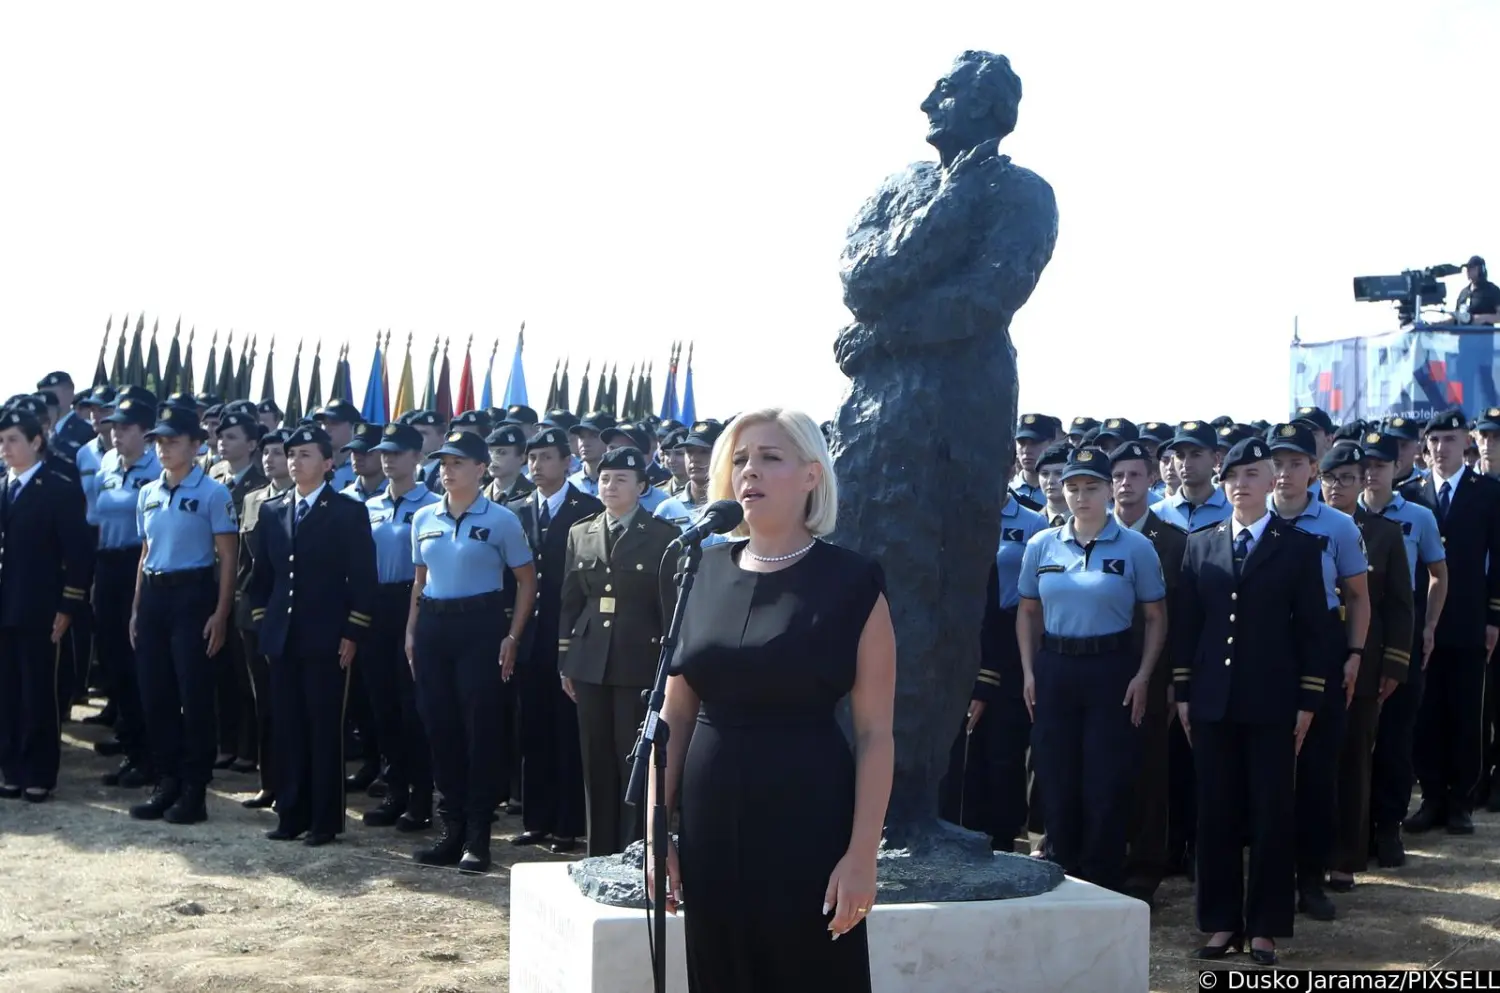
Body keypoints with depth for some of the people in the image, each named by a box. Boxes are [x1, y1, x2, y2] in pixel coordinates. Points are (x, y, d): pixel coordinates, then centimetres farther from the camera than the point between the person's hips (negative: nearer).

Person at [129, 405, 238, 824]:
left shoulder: (212, 494, -7)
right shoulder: (148, 494, 12)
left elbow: (228, 558, -8)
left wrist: (220, 615, -13)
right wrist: (137, 609, 14)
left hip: (193, 594, -6)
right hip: (153, 595, 6)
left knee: (194, 695, -1)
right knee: (154, 693, 8)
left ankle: (194, 789, 7)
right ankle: (167, 782, 18)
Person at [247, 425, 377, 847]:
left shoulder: (349, 512, -3)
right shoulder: (271, 510, 12)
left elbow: (362, 577, -6)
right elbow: (261, 572, 17)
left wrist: (352, 634, -10)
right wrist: (263, 621, 9)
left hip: (327, 640, -5)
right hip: (281, 638, 5)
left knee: (325, 730, 0)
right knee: (287, 729, 7)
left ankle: (326, 819, 8)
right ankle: (291, 813, 16)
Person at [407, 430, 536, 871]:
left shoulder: (500, 520, -4)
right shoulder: (424, 518, 10)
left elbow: (527, 580, 0)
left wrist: (512, 638, -6)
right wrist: (411, 632, 8)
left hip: (479, 627, -5)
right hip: (433, 627, 5)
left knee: (480, 728, -2)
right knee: (440, 727, 7)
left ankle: (477, 836, 5)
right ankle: (452, 829, 17)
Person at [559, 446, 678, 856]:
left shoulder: (662, 536, -2)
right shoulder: (580, 533, 11)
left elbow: (671, 606, -4)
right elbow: (570, 602, 12)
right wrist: (566, 664, 10)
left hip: (639, 661, -4)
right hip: (590, 661, 4)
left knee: (635, 762, -2)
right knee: (596, 762, 9)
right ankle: (600, 853, 17)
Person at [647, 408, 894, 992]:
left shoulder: (852, 583, -7)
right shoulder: (704, 572, 5)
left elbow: (875, 733, -9)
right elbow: (675, 714, 9)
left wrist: (862, 853, -14)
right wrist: (657, 829, 5)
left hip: (810, 820, -4)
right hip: (711, 819, 4)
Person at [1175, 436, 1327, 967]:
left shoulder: (1299, 547, 1)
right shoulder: (1200, 544, 9)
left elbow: (1313, 628, 0)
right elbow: (1185, 622, 9)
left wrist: (1308, 701, -5)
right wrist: (1182, 693, 5)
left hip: (1272, 703, -2)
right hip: (1212, 701, 3)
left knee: (1272, 815, 2)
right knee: (1216, 815, 6)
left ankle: (1265, 927, 11)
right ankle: (1222, 923, 15)